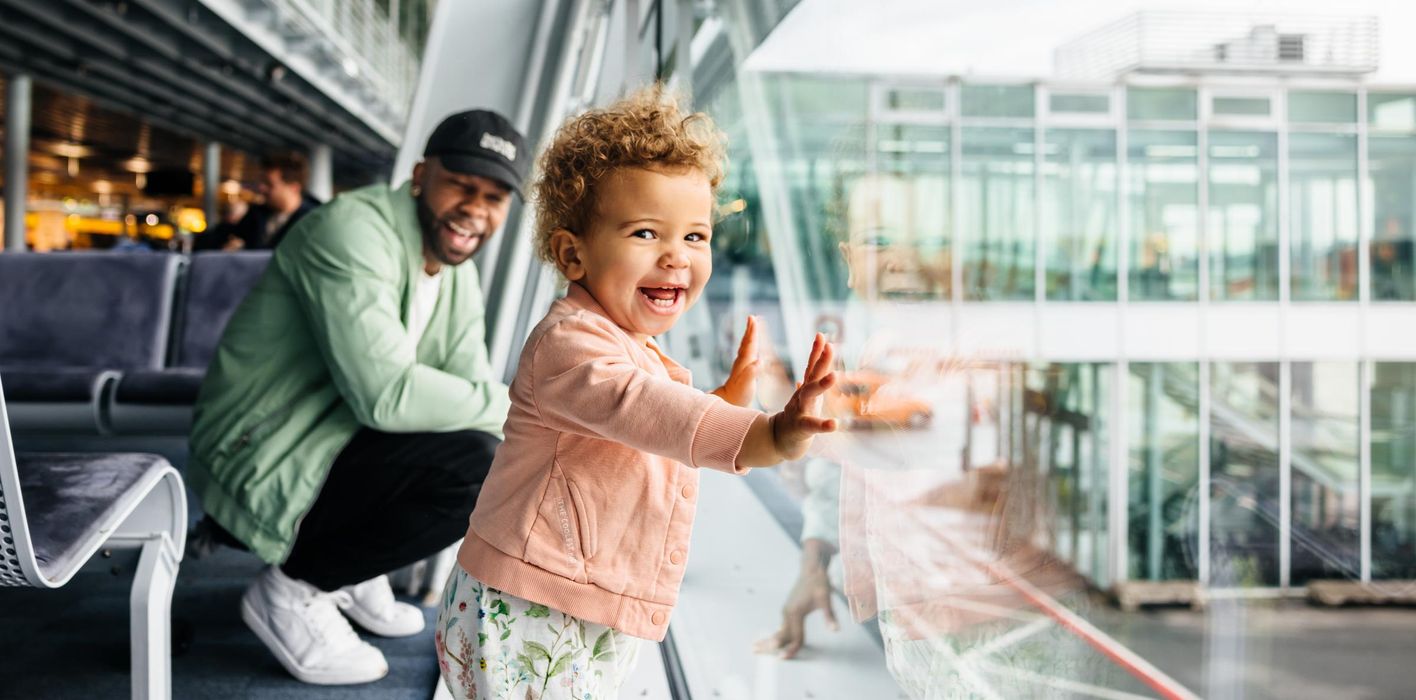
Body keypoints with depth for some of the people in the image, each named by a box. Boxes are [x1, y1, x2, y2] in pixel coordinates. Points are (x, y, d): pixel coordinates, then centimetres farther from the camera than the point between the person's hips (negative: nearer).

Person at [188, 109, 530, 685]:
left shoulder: (458, 272, 7)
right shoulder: (355, 229, -21)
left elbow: (472, 391, 3)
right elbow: (385, 394, -30)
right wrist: (504, 404, -18)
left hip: (332, 446, 9)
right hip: (262, 469, -9)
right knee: (473, 463, -25)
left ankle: (350, 570, 13)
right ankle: (292, 588, -7)